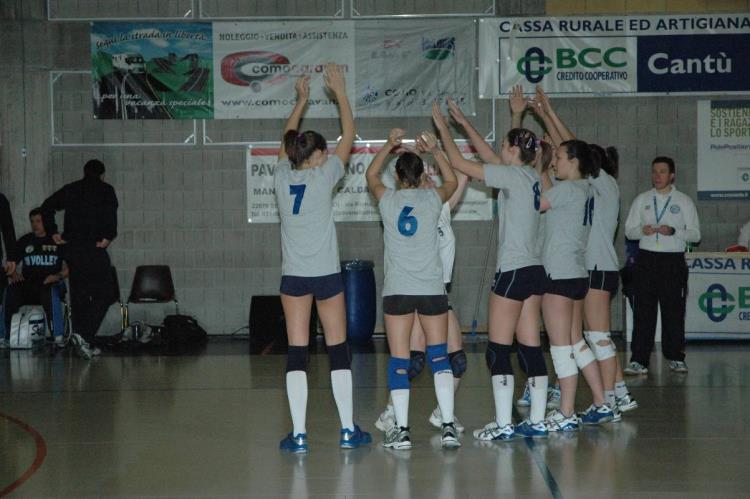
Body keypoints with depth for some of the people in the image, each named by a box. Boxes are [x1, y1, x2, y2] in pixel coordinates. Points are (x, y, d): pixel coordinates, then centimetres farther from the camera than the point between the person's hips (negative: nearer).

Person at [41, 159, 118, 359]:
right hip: (94, 248, -5)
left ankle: (84, 344, 12)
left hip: (72, 248, 5)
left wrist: (53, 232, 9)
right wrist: (108, 237, -15)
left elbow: (47, 206, 7)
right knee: (103, 294, -1)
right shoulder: (105, 190, 2)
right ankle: (84, 335, -18)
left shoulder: (70, 190, 15)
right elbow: (111, 212, -17)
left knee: (79, 296, 11)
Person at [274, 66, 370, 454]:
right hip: (326, 275, -3)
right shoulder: (323, 177, -7)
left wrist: (301, 101, 30)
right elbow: (349, 136, 3)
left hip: (293, 277, 3)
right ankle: (348, 430, 10)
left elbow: (286, 142, 21)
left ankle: (298, 435, -2)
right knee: (338, 351, 6)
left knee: (297, 354, 1)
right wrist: (340, 93, 12)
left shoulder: (282, 177, 2)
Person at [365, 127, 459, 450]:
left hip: (397, 290, 0)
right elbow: (452, 181, 23)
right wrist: (434, 150, 21)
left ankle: (401, 429, -1)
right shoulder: (432, 199, 1)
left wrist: (389, 145, 25)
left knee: (398, 360, 2)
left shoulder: (388, 200, 1)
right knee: (440, 356, 4)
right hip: (432, 289, 0)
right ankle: (448, 426, -4)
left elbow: (370, 175, 23)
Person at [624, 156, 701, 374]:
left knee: (674, 310, 1)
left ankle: (676, 358, 10)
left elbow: (695, 234, 3)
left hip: (673, 260, -1)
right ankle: (639, 360, -3)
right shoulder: (642, 200, 13)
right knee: (643, 310, -3)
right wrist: (642, 230, -11)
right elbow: (629, 230, 11)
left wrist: (673, 231, -14)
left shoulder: (684, 201, 7)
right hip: (646, 259, 1)